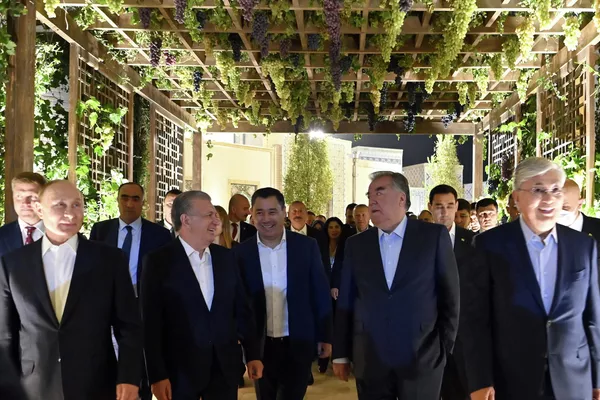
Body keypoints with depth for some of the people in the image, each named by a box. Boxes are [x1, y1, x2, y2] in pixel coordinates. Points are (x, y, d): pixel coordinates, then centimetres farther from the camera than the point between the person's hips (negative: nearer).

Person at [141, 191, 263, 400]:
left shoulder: (226, 257, 6)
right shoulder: (159, 261, -8)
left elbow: (242, 309, 10)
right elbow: (152, 323, -9)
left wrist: (253, 354, 8)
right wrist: (157, 375, -11)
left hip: (225, 366, 4)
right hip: (180, 370, -4)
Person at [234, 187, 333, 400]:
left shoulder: (307, 246, -4)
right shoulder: (241, 252, -3)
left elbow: (321, 294, 0)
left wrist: (325, 336, 0)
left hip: (299, 343, -1)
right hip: (260, 345, 2)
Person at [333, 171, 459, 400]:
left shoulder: (434, 236, -2)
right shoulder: (356, 244, 6)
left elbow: (450, 295, 1)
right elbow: (345, 302, 7)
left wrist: (446, 347, 1)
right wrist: (341, 354, 7)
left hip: (423, 358, -2)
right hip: (369, 360, 2)